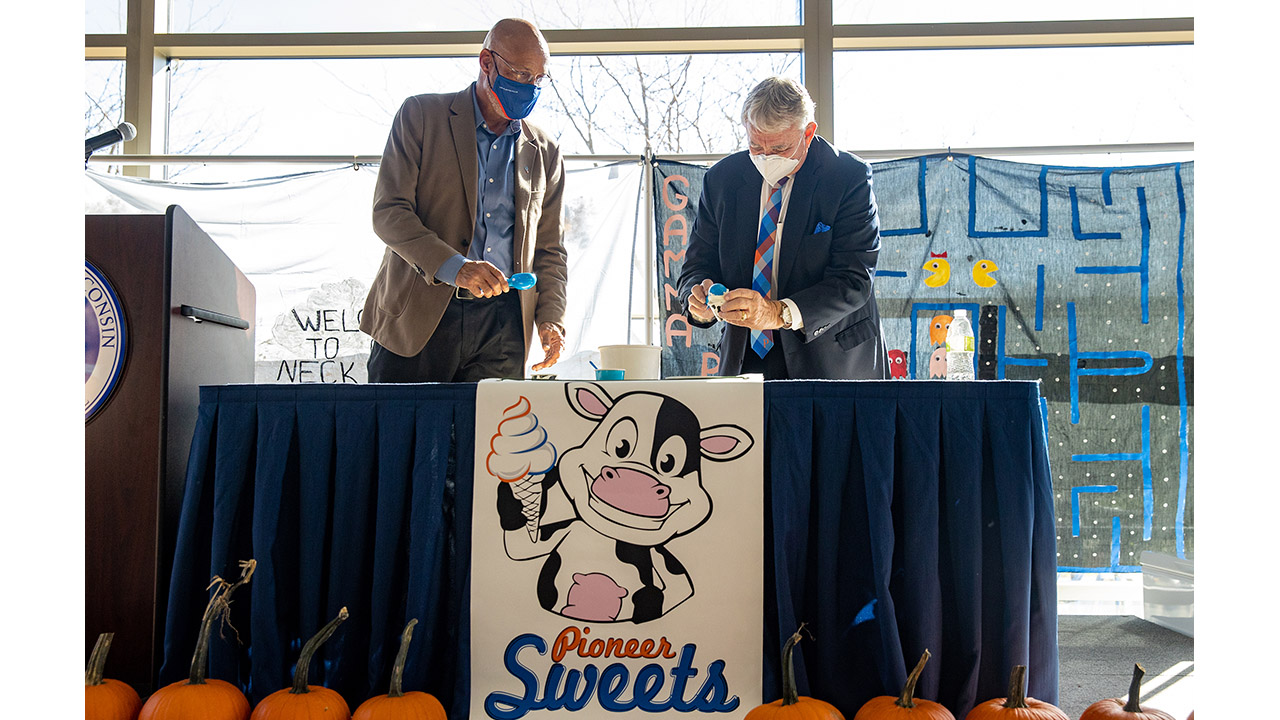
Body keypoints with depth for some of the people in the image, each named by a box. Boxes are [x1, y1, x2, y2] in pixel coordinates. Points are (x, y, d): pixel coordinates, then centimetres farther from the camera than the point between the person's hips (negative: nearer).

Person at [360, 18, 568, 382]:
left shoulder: (545, 153, 16)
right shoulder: (421, 115, 4)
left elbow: (549, 249, 18)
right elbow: (388, 212, -5)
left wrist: (551, 319, 1)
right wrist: (454, 267, -20)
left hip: (504, 323, 3)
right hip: (417, 318, -2)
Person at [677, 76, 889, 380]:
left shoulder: (850, 177, -7)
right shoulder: (722, 179, 4)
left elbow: (854, 280, -15)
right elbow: (698, 266, 8)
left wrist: (781, 313, -30)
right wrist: (699, 298, -17)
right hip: (746, 359, 2)